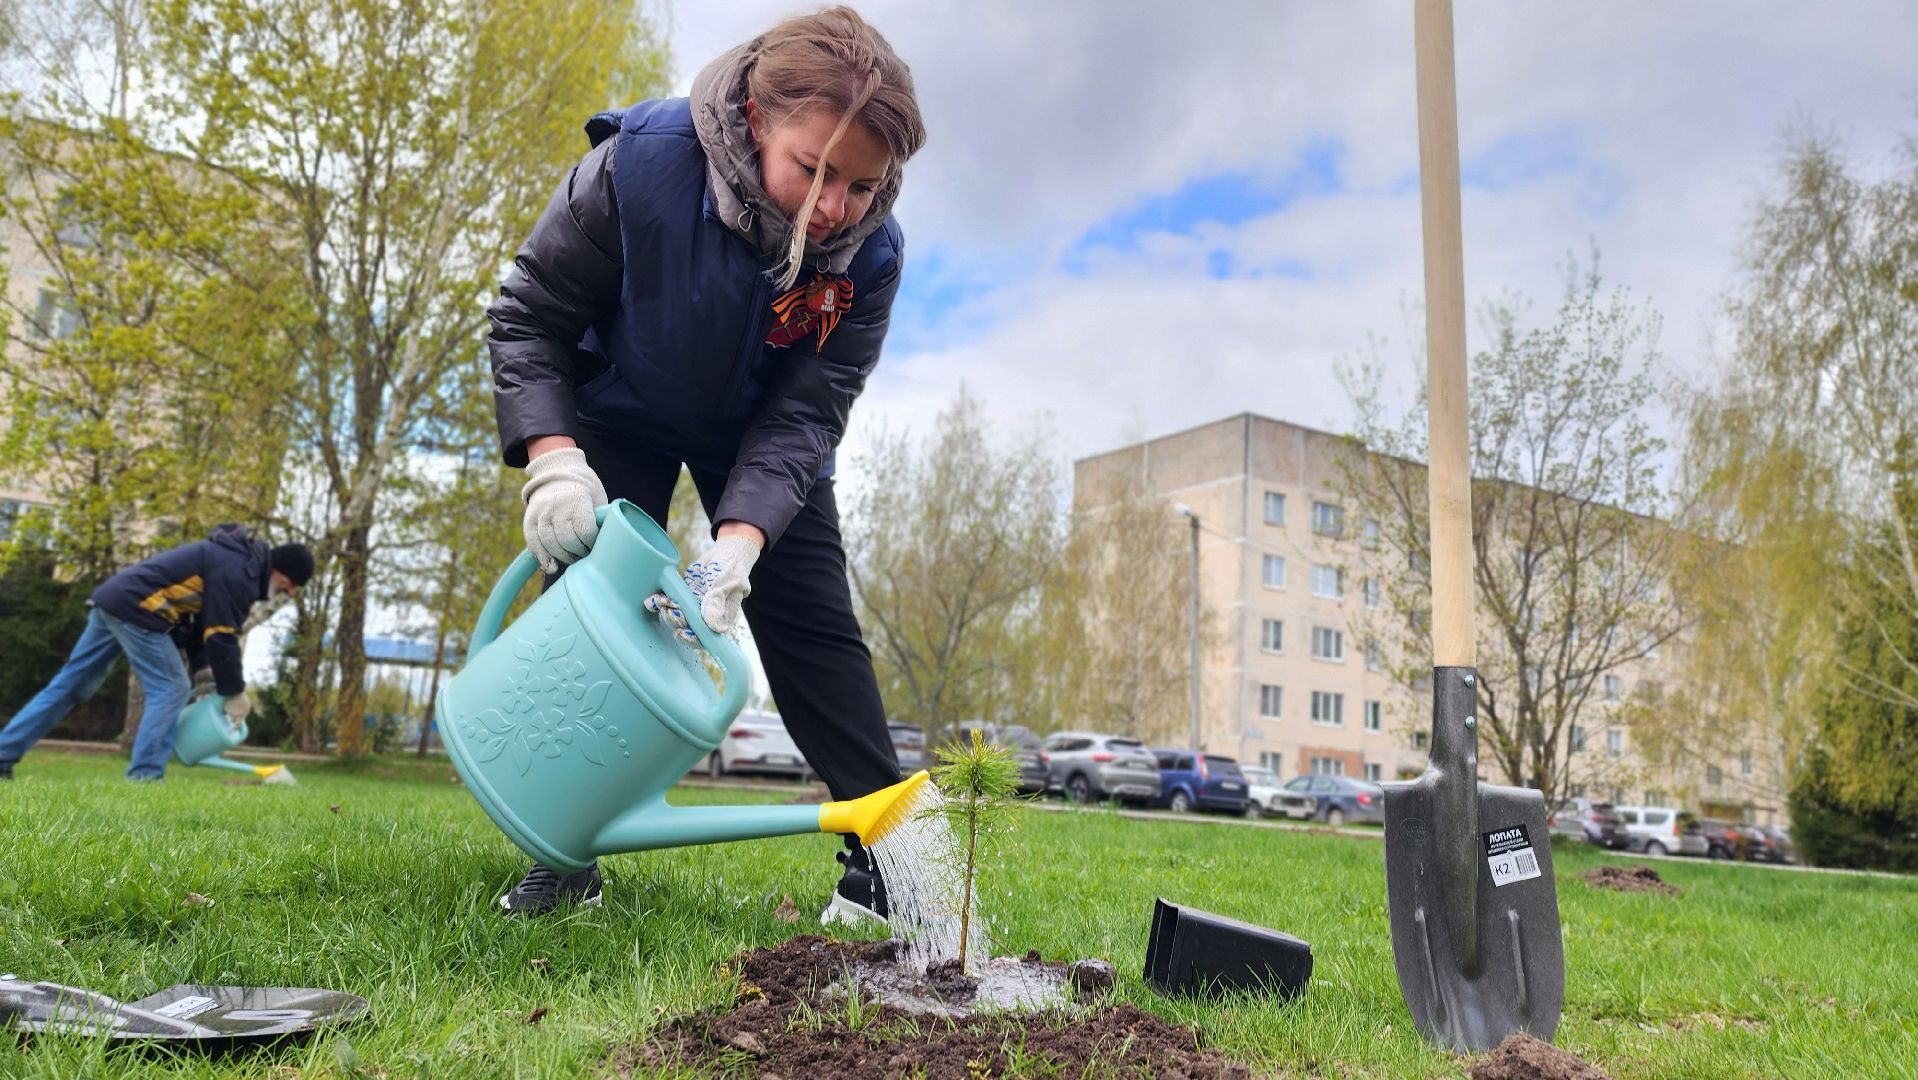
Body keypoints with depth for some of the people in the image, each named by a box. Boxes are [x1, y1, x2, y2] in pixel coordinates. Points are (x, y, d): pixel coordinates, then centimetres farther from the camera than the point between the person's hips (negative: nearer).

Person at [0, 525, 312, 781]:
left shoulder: (232, 561, 17)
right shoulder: (236, 572, -14)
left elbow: (200, 624, 21)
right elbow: (221, 637, -15)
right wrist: (235, 692, -6)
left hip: (111, 599, 10)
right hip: (135, 608, -10)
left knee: (69, 685, 15)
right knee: (171, 688, -5)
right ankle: (143, 776, -7)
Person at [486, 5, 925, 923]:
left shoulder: (870, 253, -28)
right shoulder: (636, 167, -33)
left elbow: (806, 413, -27)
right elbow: (529, 315, -22)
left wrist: (739, 543, -42)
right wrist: (551, 458, -36)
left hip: (759, 434, 1)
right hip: (619, 413, 0)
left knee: (811, 621, -5)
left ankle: (882, 853, 2)